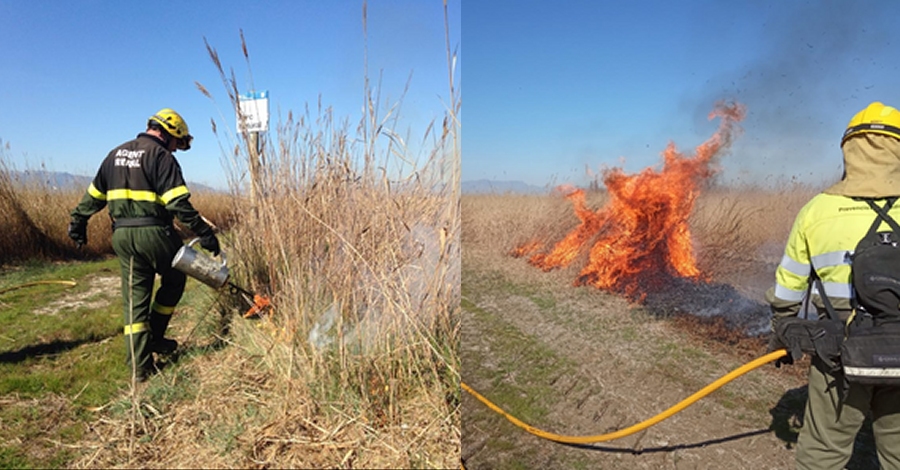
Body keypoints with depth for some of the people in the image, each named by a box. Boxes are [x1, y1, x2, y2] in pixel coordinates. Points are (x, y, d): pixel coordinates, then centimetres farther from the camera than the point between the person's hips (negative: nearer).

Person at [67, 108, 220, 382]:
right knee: (174, 281, 18)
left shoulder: (116, 154, 16)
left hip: (123, 236, 7)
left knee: (135, 300, 9)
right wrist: (204, 233, -17)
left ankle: (140, 367, 12)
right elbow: (178, 203, -17)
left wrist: (78, 222, 32)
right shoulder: (161, 156, -7)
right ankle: (154, 336, 20)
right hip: (154, 233, -7)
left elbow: (94, 194, 22)